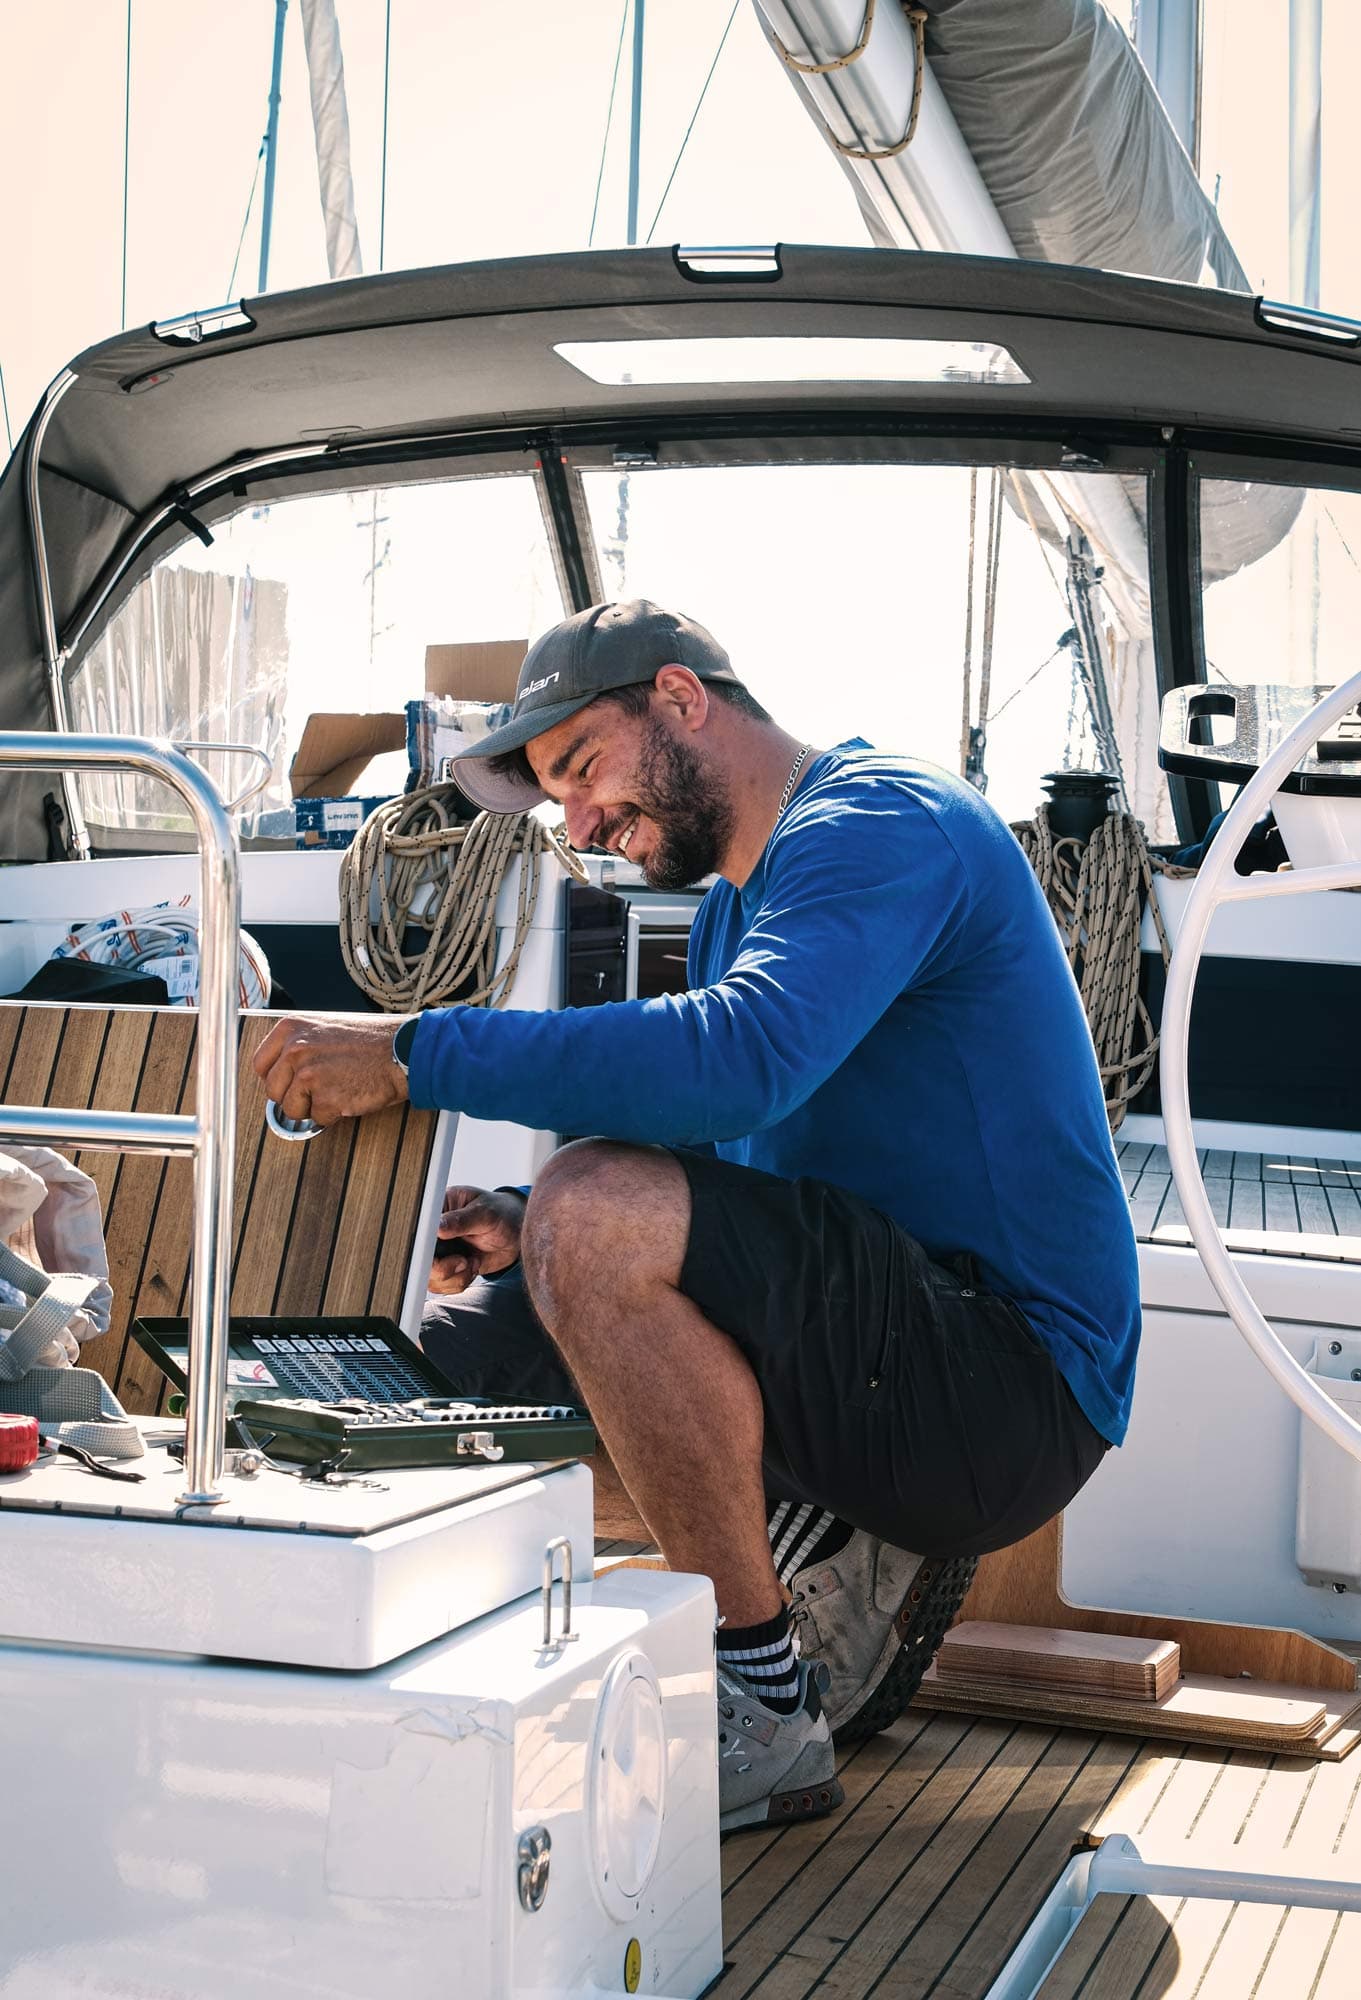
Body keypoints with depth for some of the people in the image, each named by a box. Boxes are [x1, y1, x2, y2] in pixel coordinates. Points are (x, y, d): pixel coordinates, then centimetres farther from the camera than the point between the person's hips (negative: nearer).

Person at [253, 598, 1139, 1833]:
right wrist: (527, 1230, 1)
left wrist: (415, 1054, -28)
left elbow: (742, 1062, -32)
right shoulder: (738, 907, 19)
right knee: (480, 1329, 10)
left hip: (1011, 1392, -10)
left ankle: (767, 1717, -17)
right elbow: (716, 1155, 21)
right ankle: (849, 1558, 7)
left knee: (601, 1213, -29)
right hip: (922, 1362, 10)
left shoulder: (881, 824, -13)